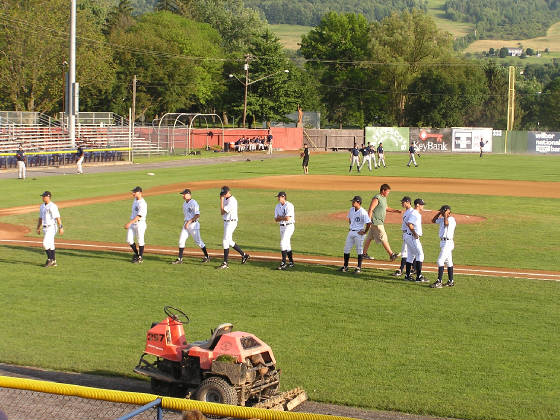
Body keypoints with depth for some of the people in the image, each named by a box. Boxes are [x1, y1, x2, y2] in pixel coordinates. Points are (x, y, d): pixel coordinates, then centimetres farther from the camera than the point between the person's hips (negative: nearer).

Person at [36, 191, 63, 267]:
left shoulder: (52, 206, -13)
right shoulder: (42, 206, 13)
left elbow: (58, 217, -18)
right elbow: (40, 218, 22)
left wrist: (61, 227, -24)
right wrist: (38, 228, 19)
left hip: (51, 227, -9)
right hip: (45, 228, 9)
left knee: (45, 244, -14)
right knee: (50, 245, 11)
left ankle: (50, 259, -1)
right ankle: (53, 262, 17)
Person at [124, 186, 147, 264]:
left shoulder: (142, 203, -19)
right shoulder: (135, 200, 9)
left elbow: (139, 216, -26)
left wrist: (130, 223, -32)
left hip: (140, 224, -8)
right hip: (132, 223, 8)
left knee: (140, 241, 2)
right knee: (129, 240, 7)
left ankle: (140, 258, 13)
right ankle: (136, 253, 26)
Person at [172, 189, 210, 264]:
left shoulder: (194, 203, -14)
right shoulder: (184, 204, 14)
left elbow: (197, 215, -21)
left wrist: (189, 222, -22)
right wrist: (184, 223, 16)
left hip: (193, 224, -8)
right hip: (186, 224, 8)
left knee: (198, 241, -2)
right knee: (181, 241, 1)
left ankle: (206, 256, 12)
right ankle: (180, 259, 3)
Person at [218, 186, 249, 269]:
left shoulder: (232, 201, -20)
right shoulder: (226, 199, 10)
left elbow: (222, 212, -20)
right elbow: (223, 211, 15)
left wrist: (221, 200, -18)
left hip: (231, 222, -10)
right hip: (226, 222, 10)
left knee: (225, 241, -12)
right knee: (229, 241, 16)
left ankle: (225, 263, -10)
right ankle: (244, 255, 27)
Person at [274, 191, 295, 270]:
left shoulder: (289, 206, -14)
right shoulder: (277, 206, 10)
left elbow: (288, 218, -23)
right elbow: (276, 219, 6)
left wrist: (280, 217, -6)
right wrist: (283, 218, -12)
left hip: (289, 226, -8)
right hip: (282, 227, 8)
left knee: (283, 243, -16)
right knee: (287, 244, 12)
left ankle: (283, 263, -15)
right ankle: (291, 262, 21)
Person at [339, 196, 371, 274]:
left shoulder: (363, 212, -18)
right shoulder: (351, 209, 6)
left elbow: (369, 223, -21)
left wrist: (365, 232, -16)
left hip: (359, 233, -8)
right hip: (351, 232, 8)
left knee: (359, 250, 1)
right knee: (346, 249, 8)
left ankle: (359, 268, 8)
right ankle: (345, 266, 18)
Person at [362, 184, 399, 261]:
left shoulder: (384, 198, 13)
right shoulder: (377, 198, -17)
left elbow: (386, 208, 26)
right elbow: (370, 210, -20)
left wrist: (395, 211, 11)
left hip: (380, 222, 10)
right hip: (376, 222, -10)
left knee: (369, 237, 13)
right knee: (383, 238, -7)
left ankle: (364, 254, 19)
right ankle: (391, 255, -5)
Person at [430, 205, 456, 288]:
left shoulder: (451, 219, -13)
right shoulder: (442, 219, 12)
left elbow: (446, 223, -33)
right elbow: (433, 220, 22)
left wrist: (445, 215, -20)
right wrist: (439, 213, 12)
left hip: (447, 243, -10)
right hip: (443, 242, 10)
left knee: (440, 261, -14)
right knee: (448, 262, 13)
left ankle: (439, 282, -16)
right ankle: (451, 281, 19)